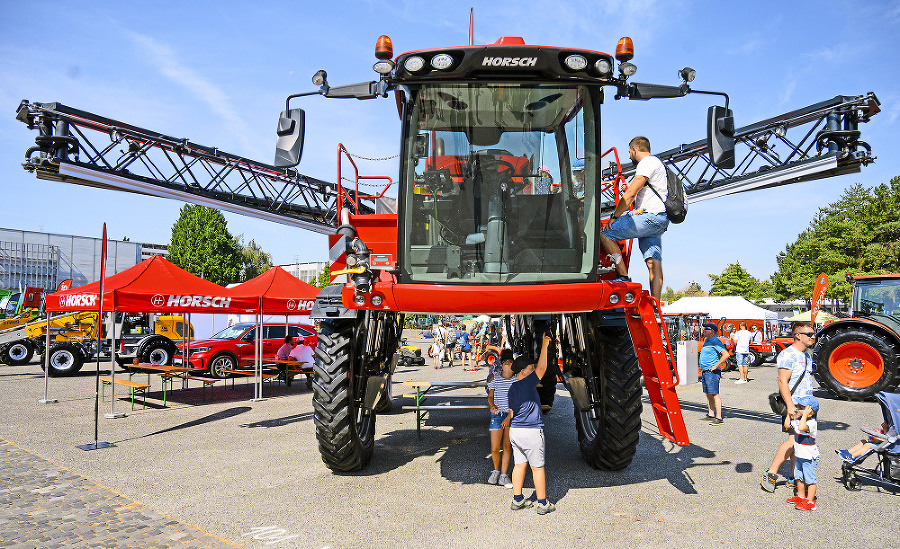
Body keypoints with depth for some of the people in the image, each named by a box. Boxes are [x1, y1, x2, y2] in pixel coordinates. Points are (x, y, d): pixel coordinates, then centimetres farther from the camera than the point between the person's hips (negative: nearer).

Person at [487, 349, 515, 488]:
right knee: (495, 449, -2)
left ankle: (503, 475, 16)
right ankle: (496, 470, 26)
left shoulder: (517, 379, 3)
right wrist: (493, 406, -13)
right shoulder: (495, 378, 1)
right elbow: (490, 397, 6)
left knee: (507, 447, 5)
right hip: (497, 414, -1)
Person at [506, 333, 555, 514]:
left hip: (515, 431, 8)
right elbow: (542, 368, -20)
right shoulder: (527, 383, -15)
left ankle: (517, 500, 19)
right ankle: (543, 504, 10)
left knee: (520, 464, 14)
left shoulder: (513, 388, 8)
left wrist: (508, 419, 38)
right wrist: (545, 345, -14)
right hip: (531, 431, -7)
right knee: (537, 467, 3)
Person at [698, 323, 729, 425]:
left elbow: (726, 355, -21)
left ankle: (719, 418, -12)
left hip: (712, 372, -10)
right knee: (708, 394, 13)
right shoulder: (707, 341, 17)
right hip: (705, 371, 10)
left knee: (714, 394, -12)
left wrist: (716, 366, -21)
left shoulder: (715, 342, -13)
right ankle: (711, 415, 22)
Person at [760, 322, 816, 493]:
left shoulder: (808, 355, 15)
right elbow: (782, 382, -19)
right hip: (793, 404, -9)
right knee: (793, 440, -13)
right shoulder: (787, 355, -13)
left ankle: (794, 478, 17)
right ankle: (770, 474, -6)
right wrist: (790, 405, -26)